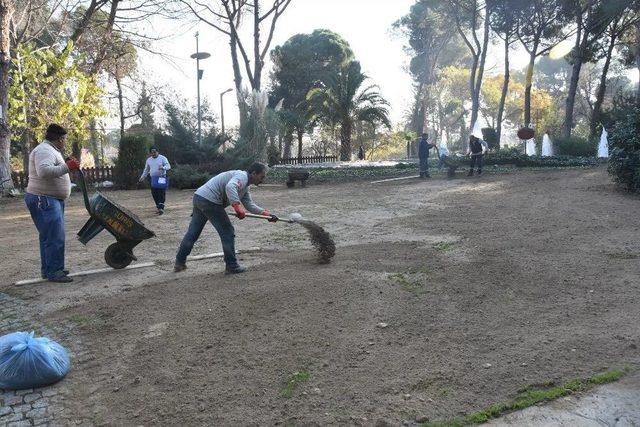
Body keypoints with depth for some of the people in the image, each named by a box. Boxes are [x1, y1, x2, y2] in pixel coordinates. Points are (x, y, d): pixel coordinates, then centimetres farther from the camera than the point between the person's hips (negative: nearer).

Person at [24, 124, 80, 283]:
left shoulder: (49, 150, 19)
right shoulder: (44, 151, -15)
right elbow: (43, 171, -32)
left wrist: (66, 164, 17)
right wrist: (66, 167, -30)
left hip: (51, 200, 11)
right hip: (44, 200, -11)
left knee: (49, 236, 16)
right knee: (55, 237, -13)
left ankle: (48, 269, 24)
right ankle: (53, 272, -10)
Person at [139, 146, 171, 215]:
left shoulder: (162, 158, 0)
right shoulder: (149, 160, 15)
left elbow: (168, 166, -11)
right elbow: (146, 170, 25)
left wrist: (163, 167, -31)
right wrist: (143, 177, 16)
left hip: (162, 178, -5)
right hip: (153, 179, 5)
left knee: (161, 193, -12)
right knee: (154, 194, 3)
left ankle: (161, 208, -14)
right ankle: (158, 207, 15)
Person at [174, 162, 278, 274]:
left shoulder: (245, 186, 20)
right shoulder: (242, 176, -11)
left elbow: (249, 204, 17)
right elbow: (230, 187, -32)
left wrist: (266, 213, 9)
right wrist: (238, 206, -33)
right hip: (210, 201, -10)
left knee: (192, 232, 16)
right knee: (227, 232, -1)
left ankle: (179, 263, 23)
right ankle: (231, 266, 5)